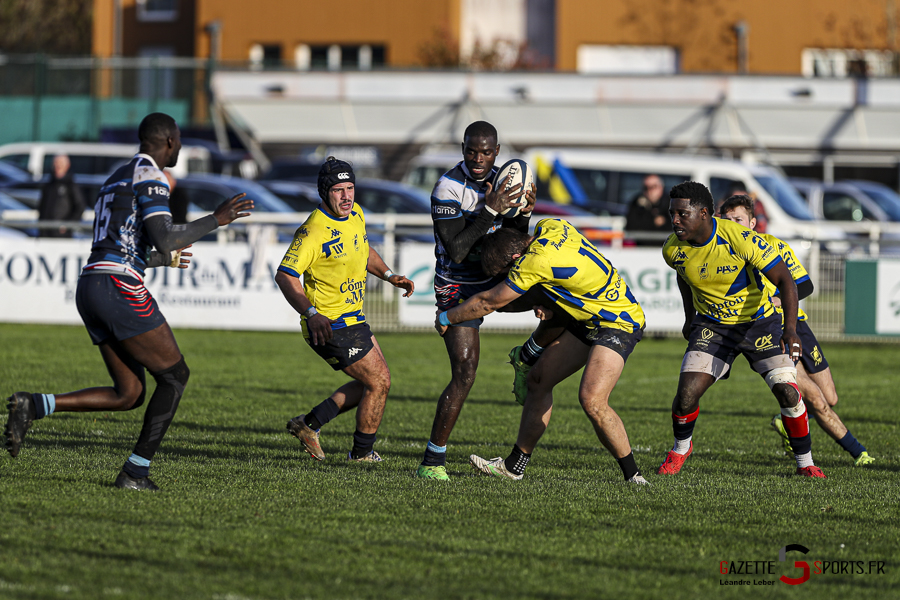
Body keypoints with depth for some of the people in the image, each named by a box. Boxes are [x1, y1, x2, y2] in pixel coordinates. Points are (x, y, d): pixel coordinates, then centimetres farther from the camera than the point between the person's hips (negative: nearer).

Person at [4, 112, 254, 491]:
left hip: (89, 288, 9)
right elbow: (163, 241, -16)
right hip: (119, 289, -9)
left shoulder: (116, 179, 26)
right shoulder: (151, 178, -5)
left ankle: (32, 406, -4)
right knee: (174, 376, 3)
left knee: (129, 395, 10)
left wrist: (163, 260, 43)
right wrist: (215, 220, -7)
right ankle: (136, 471, -2)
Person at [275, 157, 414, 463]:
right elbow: (285, 275, -26)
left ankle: (310, 423, 19)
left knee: (374, 381, 18)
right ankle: (361, 454, 14)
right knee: (379, 382, -3)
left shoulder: (355, 214, 5)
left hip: (351, 320, 9)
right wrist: (312, 314, -37)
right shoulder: (314, 230, -23)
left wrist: (389, 275, 11)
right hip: (330, 325, -9)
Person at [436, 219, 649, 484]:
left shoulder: (536, 261, -28)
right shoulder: (550, 225, -4)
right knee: (539, 378, 12)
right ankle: (514, 465, 22)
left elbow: (487, 303, -14)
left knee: (591, 400, -25)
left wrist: (445, 318, 1)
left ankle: (633, 475, -9)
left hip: (619, 325, -11)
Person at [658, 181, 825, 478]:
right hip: (712, 326, 2)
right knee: (687, 392, -14)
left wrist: (790, 329, -35)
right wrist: (690, 317, 20)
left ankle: (805, 462, 6)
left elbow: (785, 280, -23)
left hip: (760, 321, -2)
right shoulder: (673, 249, -13)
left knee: (787, 392, -15)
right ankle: (680, 448, 17)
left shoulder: (741, 239, -27)